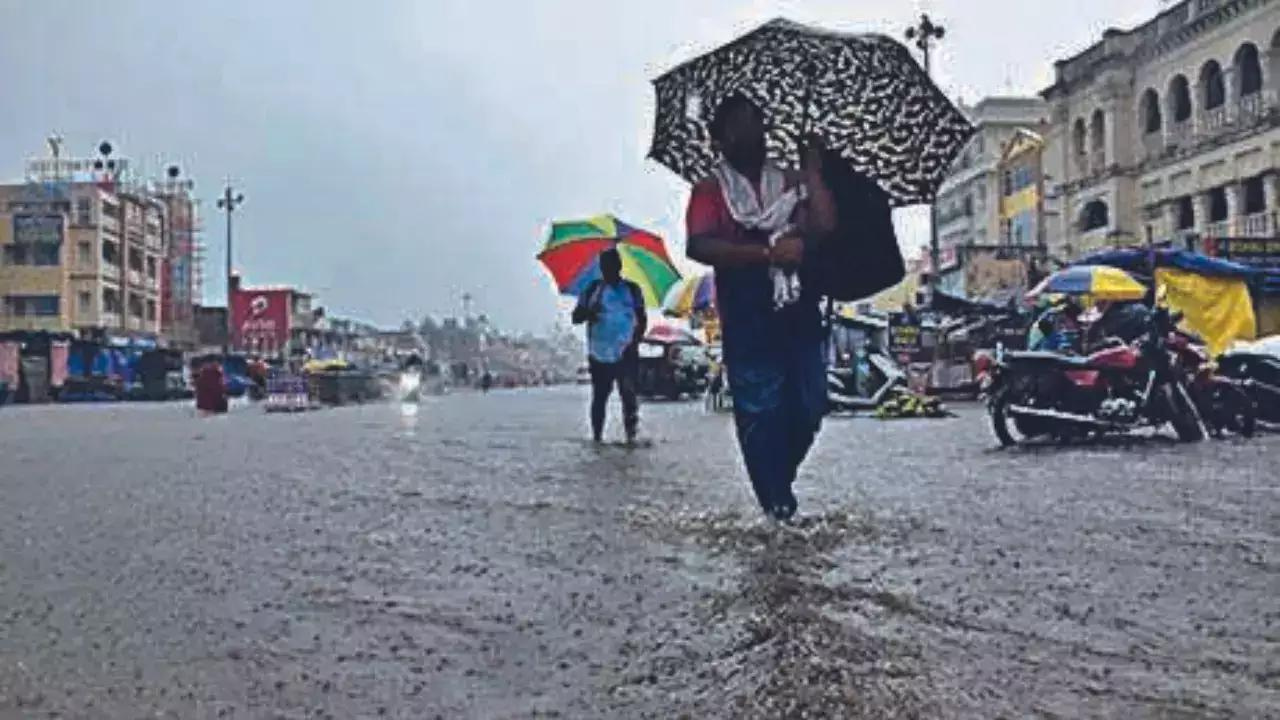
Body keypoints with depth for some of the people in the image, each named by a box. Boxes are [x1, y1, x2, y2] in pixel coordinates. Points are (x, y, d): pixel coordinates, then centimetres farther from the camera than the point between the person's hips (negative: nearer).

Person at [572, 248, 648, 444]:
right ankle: (597, 435, 8)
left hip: (626, 354, -1)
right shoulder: (592, 289, 10)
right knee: (599, 395, 3)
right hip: (599, 355, 1)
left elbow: (642, 319, 7)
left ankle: (631, 434, -9)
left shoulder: (632, 289, 9)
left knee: (629, 394, -11)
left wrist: (635, 340, -9)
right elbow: (576, 317, 7)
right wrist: (588, 313, -16)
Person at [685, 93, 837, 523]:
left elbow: (826, 226, -1)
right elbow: (699, 246, -15)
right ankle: (778, 505, 4)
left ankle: (778, 484, 27)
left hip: (800, 312, 4)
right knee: (760, 413, -5)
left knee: (809, 407, 4)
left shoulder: (790, 183, 16)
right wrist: (768, 252, -20)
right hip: (747, 318, -4)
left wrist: (812, 170, 1)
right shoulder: (711, 191, 4)